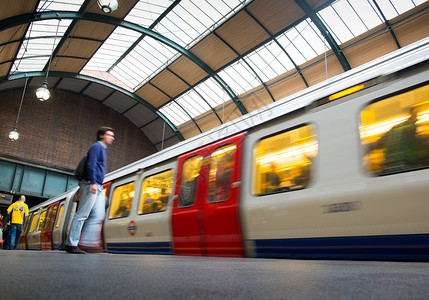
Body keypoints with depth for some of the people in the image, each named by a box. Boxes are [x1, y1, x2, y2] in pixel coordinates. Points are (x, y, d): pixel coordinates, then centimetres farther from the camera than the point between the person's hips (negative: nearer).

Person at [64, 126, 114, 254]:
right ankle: (71, 244, -3)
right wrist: (93, 183, -25)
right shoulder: (97, 146, -1)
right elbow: (91, 165, -15)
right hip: (91, 185, -10)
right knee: (82, 214, -8)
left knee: (98, 216, 2)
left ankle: (87, 242, 2)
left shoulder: (102, 149, 27)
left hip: (97, 188, 10)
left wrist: (101, 191, 26)